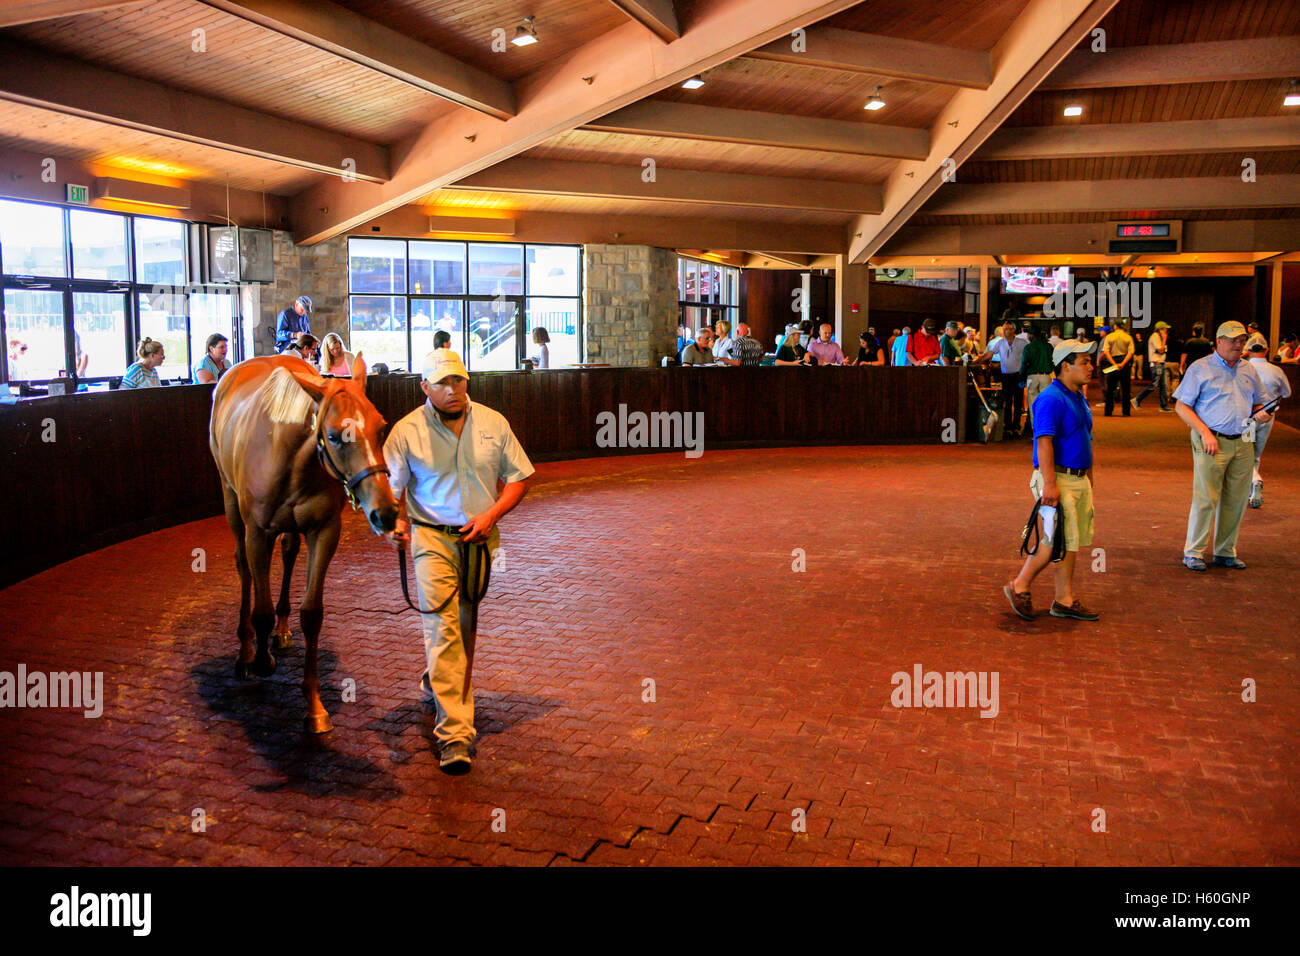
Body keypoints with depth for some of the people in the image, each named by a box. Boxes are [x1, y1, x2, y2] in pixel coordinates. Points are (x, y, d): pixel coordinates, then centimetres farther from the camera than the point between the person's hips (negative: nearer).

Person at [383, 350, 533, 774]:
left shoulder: (493, 423, 1)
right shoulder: (406, 431, -6)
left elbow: (519, 477, 4)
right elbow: (391, 485, -1)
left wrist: (491, 515, -11)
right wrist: (394, 522, -22)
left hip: (481, 539, 3)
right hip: (432, 537, -3)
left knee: (465, 626, 18)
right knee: (442, 628, -11)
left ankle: (436, 682, 47)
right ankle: (455, 732, -11)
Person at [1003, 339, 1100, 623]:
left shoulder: (1080, 398, 16)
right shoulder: (1051, 399, -14)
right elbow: (1044, 442, -21)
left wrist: (1090, 480, 22)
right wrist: (1050, 484, -27)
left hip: (1079, 479, 9)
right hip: (1057, 478, -9)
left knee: (1073, 542, 8)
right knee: (1060, 540, -9)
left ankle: (1064, 601, 14)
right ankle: (1020, 586, 6)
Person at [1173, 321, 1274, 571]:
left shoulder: (1249, 370, 17)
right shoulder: (1200, 368, 0)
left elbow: (1258, 403, 24)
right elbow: (1182, 406, -3)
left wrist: (1262, 414, -1)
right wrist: (1205, 433, -14)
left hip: (1243, 444, 5)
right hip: (1211, 443, -5)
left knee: (1236, 501, 8)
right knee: (1205, 499, -6)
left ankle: (1226, 551, 19)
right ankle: (1193, 552, 4)